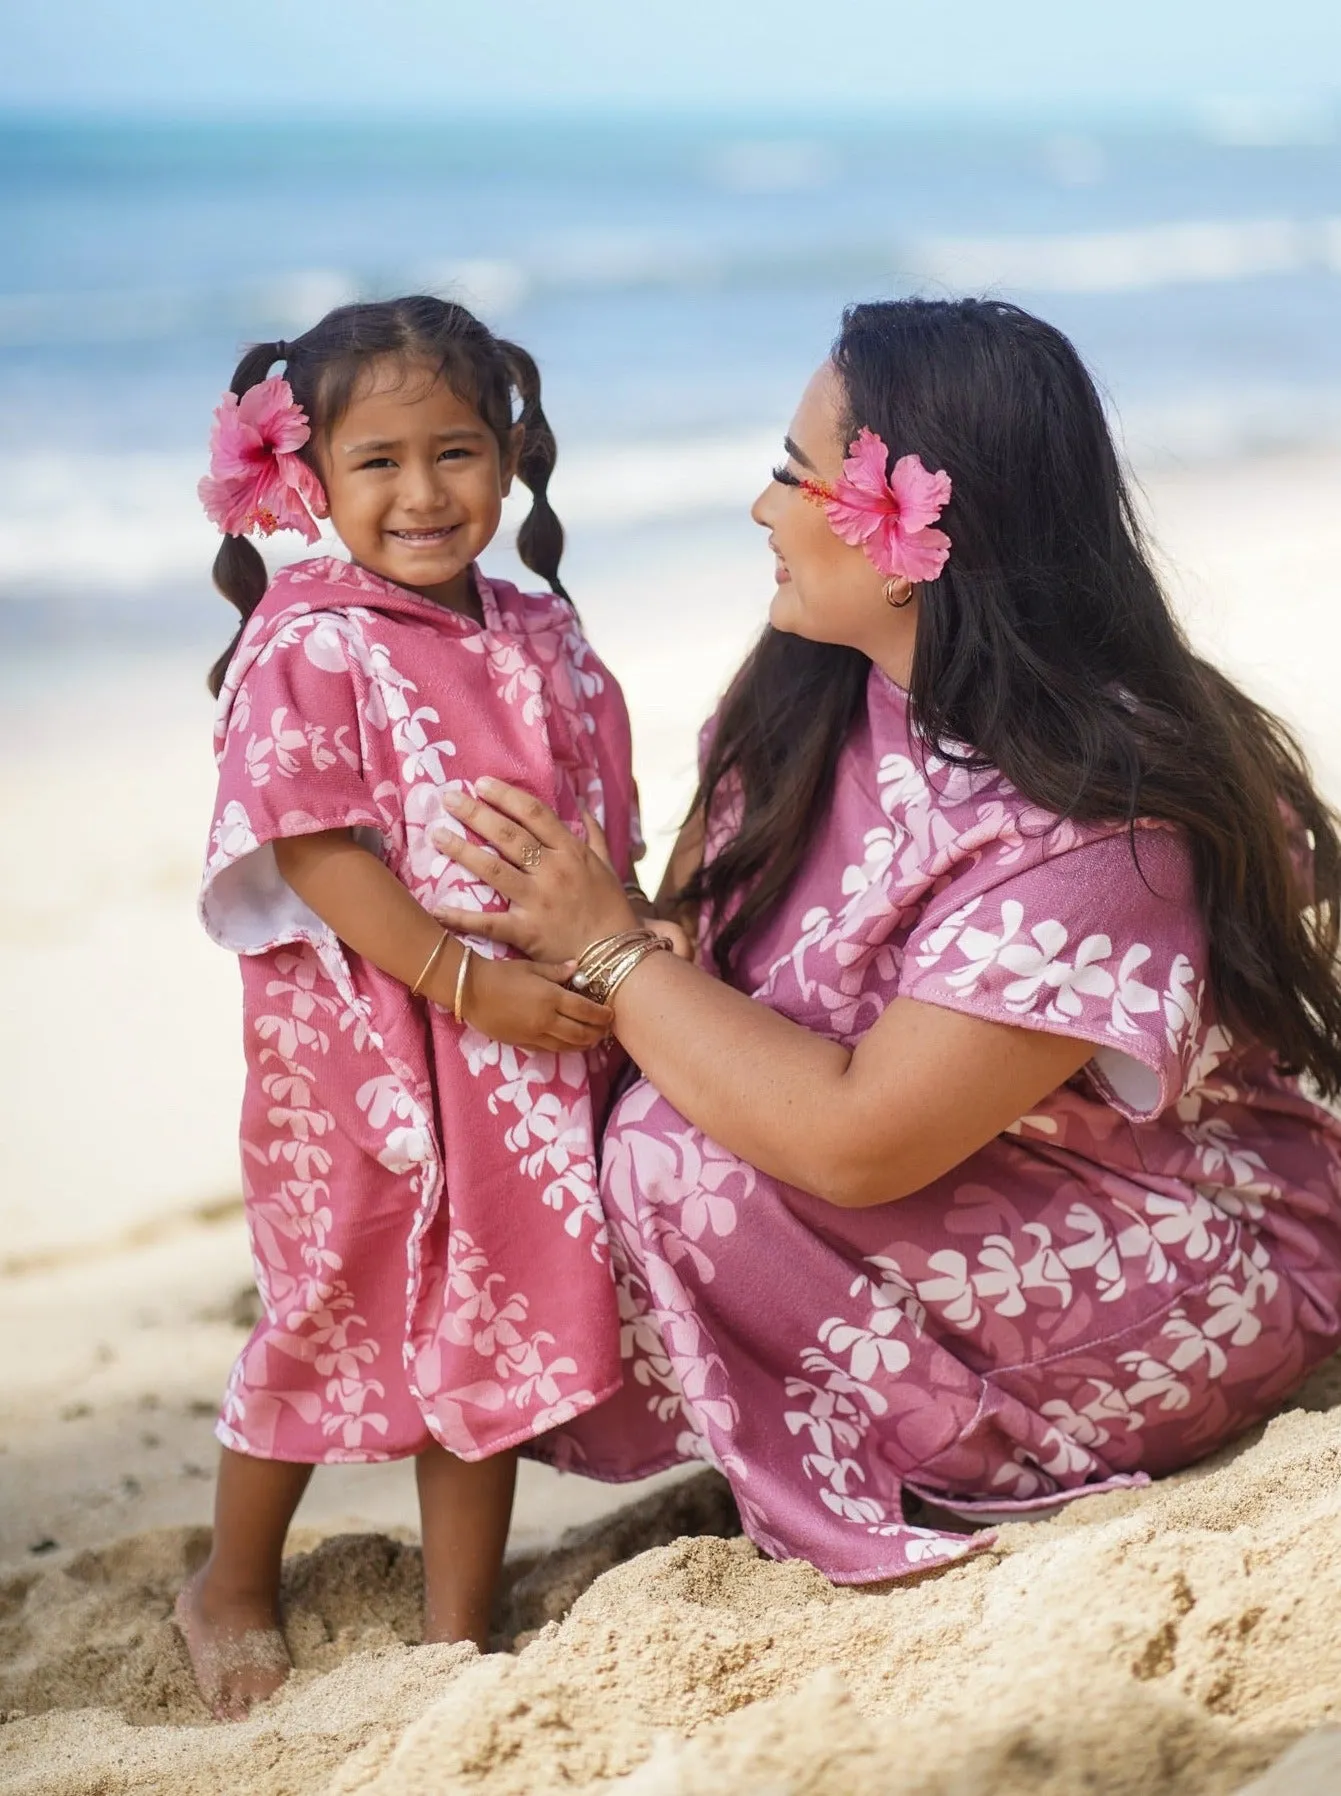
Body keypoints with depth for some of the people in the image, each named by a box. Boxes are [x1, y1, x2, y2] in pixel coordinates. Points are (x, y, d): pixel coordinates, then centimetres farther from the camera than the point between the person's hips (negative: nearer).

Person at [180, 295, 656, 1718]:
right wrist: (465, 980, -22)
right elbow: (315, 850, -18)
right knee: (332, 1320, 9)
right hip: (358, 1056, -5)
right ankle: (233, 1588, 33)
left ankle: (458, 1632, 25)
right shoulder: (308, 649, -11)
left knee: (493, 1328, 11)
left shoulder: (541, 639, 7)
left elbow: (608, 834, 13)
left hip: (532, 1051, 5)